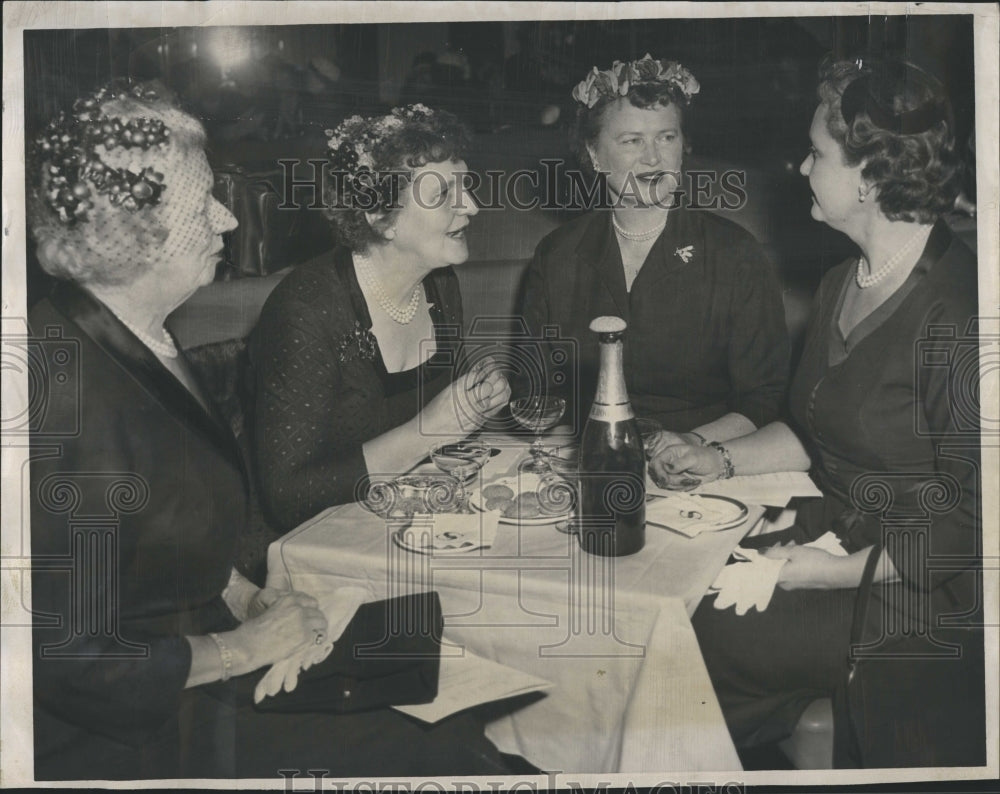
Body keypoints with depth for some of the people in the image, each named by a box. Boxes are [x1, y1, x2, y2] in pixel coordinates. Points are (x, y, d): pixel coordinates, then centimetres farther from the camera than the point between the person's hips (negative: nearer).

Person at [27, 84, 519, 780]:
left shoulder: (144, 344, 4)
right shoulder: (69, 393, -25)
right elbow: (68, 661, -22)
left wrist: (249, 600, -2)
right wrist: (241, 649, -13)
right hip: (131, 737, -8)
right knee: (441, 756, -9)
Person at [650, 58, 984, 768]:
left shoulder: (955, 317, -22)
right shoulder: (843, 285, 7)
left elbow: (973, 521, -19)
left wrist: (840, 572, -20)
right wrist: (723, 460, 5)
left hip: (925, 595, -8)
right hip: (837, 534, 8)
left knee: (711, 635, -17)